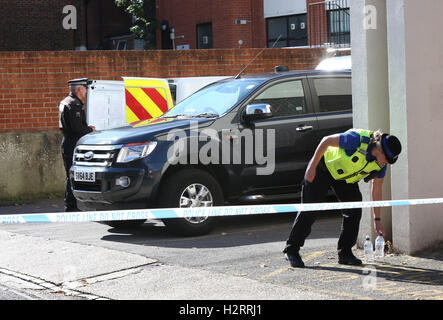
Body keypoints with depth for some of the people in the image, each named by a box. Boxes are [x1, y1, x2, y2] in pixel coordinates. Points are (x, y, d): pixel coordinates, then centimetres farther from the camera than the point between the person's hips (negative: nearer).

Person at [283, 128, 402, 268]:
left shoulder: (381, 164, -14)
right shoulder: (358, 139, -35)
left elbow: (376, 190, -2)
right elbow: (326, 141, -26)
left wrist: (377, 219, -1)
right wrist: (312, 167, -23)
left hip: (345, 177, 6)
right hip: (324, 167, -6)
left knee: (354, 211, -7)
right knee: (309, 210, -4)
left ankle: (345, 253, 4)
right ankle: (291, 250, 6)